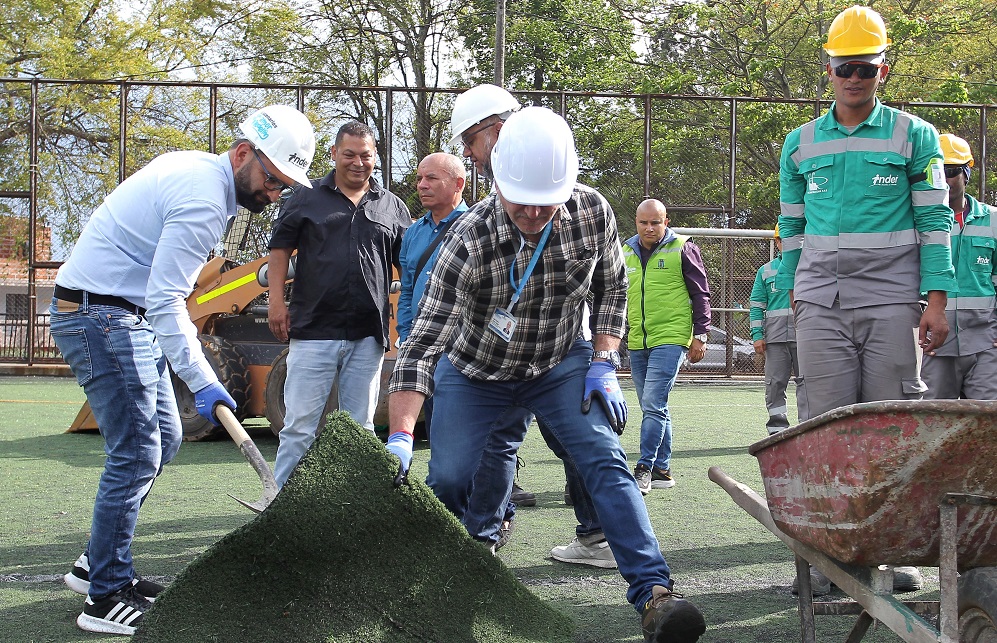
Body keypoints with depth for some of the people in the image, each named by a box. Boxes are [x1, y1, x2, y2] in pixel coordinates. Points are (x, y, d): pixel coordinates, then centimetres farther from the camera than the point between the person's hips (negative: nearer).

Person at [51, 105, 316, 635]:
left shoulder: (195, 168, 11)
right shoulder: (205, 198, -21)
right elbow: (165, 301, -25)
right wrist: (202, 382, -25)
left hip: (127, 316, 11)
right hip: (100, 316, -11)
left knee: (164, 438, 13)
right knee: (136, 454, -9)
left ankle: (96, 563, 22)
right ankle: (105, 596, -1)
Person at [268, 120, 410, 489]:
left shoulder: (392, 208, 12)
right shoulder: (307, 198, 7)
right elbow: (280, 249, 7)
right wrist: (277, 302, -3)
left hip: (368, 336, 2)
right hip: (313, 330, -2)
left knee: (360, 429, 9)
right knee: (301, 426, -2)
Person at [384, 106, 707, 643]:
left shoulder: (594, 213, -19)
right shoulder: (470, 240, -28)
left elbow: (611, 287, 2)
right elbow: (423, 343, -31)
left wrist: (603, 366, -8)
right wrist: (400, 439, -40)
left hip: (561, 365, 1)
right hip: (476, 375, -1)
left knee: (605, 460, -17)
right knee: (449, 481, -6)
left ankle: (654, 594, -23)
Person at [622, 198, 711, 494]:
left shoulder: (682, 249, -1)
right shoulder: (626, 251, 13)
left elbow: (701, 294, 1)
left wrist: (700, 336, -3)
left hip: (671, 339, -6)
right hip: (636, 342, 6)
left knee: (653, 404, -16)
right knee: (654, 408, 11)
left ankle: (645, 469, -15)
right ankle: (662, 470, 17)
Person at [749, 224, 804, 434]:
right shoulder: (766, 271, 13)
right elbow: (757, 305, 11)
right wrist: (757, 335, 1)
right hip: (775, 336, 1)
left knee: (805, 381, -2)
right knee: (775, 383, 1)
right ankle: (777, 428, 7)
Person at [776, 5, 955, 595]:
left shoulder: (914, 137, 6)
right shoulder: (801, 144, 14)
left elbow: (935, 221, 3)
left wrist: (936, 300, -5)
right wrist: (793, 294, 10)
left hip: (892, 298, -2)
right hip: (821, 300, 2)